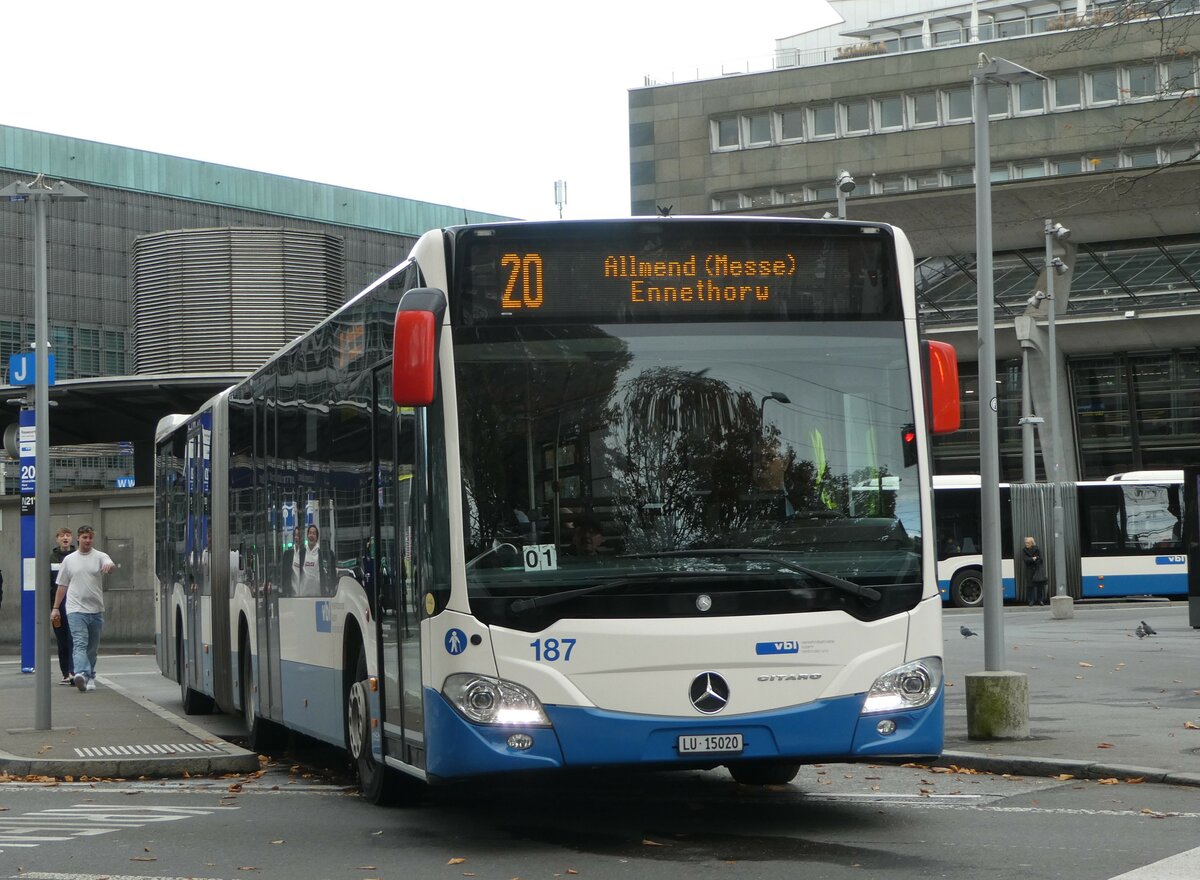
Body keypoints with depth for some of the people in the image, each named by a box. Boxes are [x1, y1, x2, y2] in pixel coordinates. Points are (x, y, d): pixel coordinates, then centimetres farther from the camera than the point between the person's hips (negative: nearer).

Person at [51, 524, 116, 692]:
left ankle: (90, 677, 24)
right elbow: (62, 586, 14)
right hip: (76, 609, -1)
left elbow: (111, 565, -19)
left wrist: (109, 566, -44)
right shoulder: (69, 560, 9)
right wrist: (56, 608, 12)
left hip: (96, 609, 1)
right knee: (80, 644, -18)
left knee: (92, 647, 11)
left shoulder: (100, 557, 4)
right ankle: (81, 673, -35)